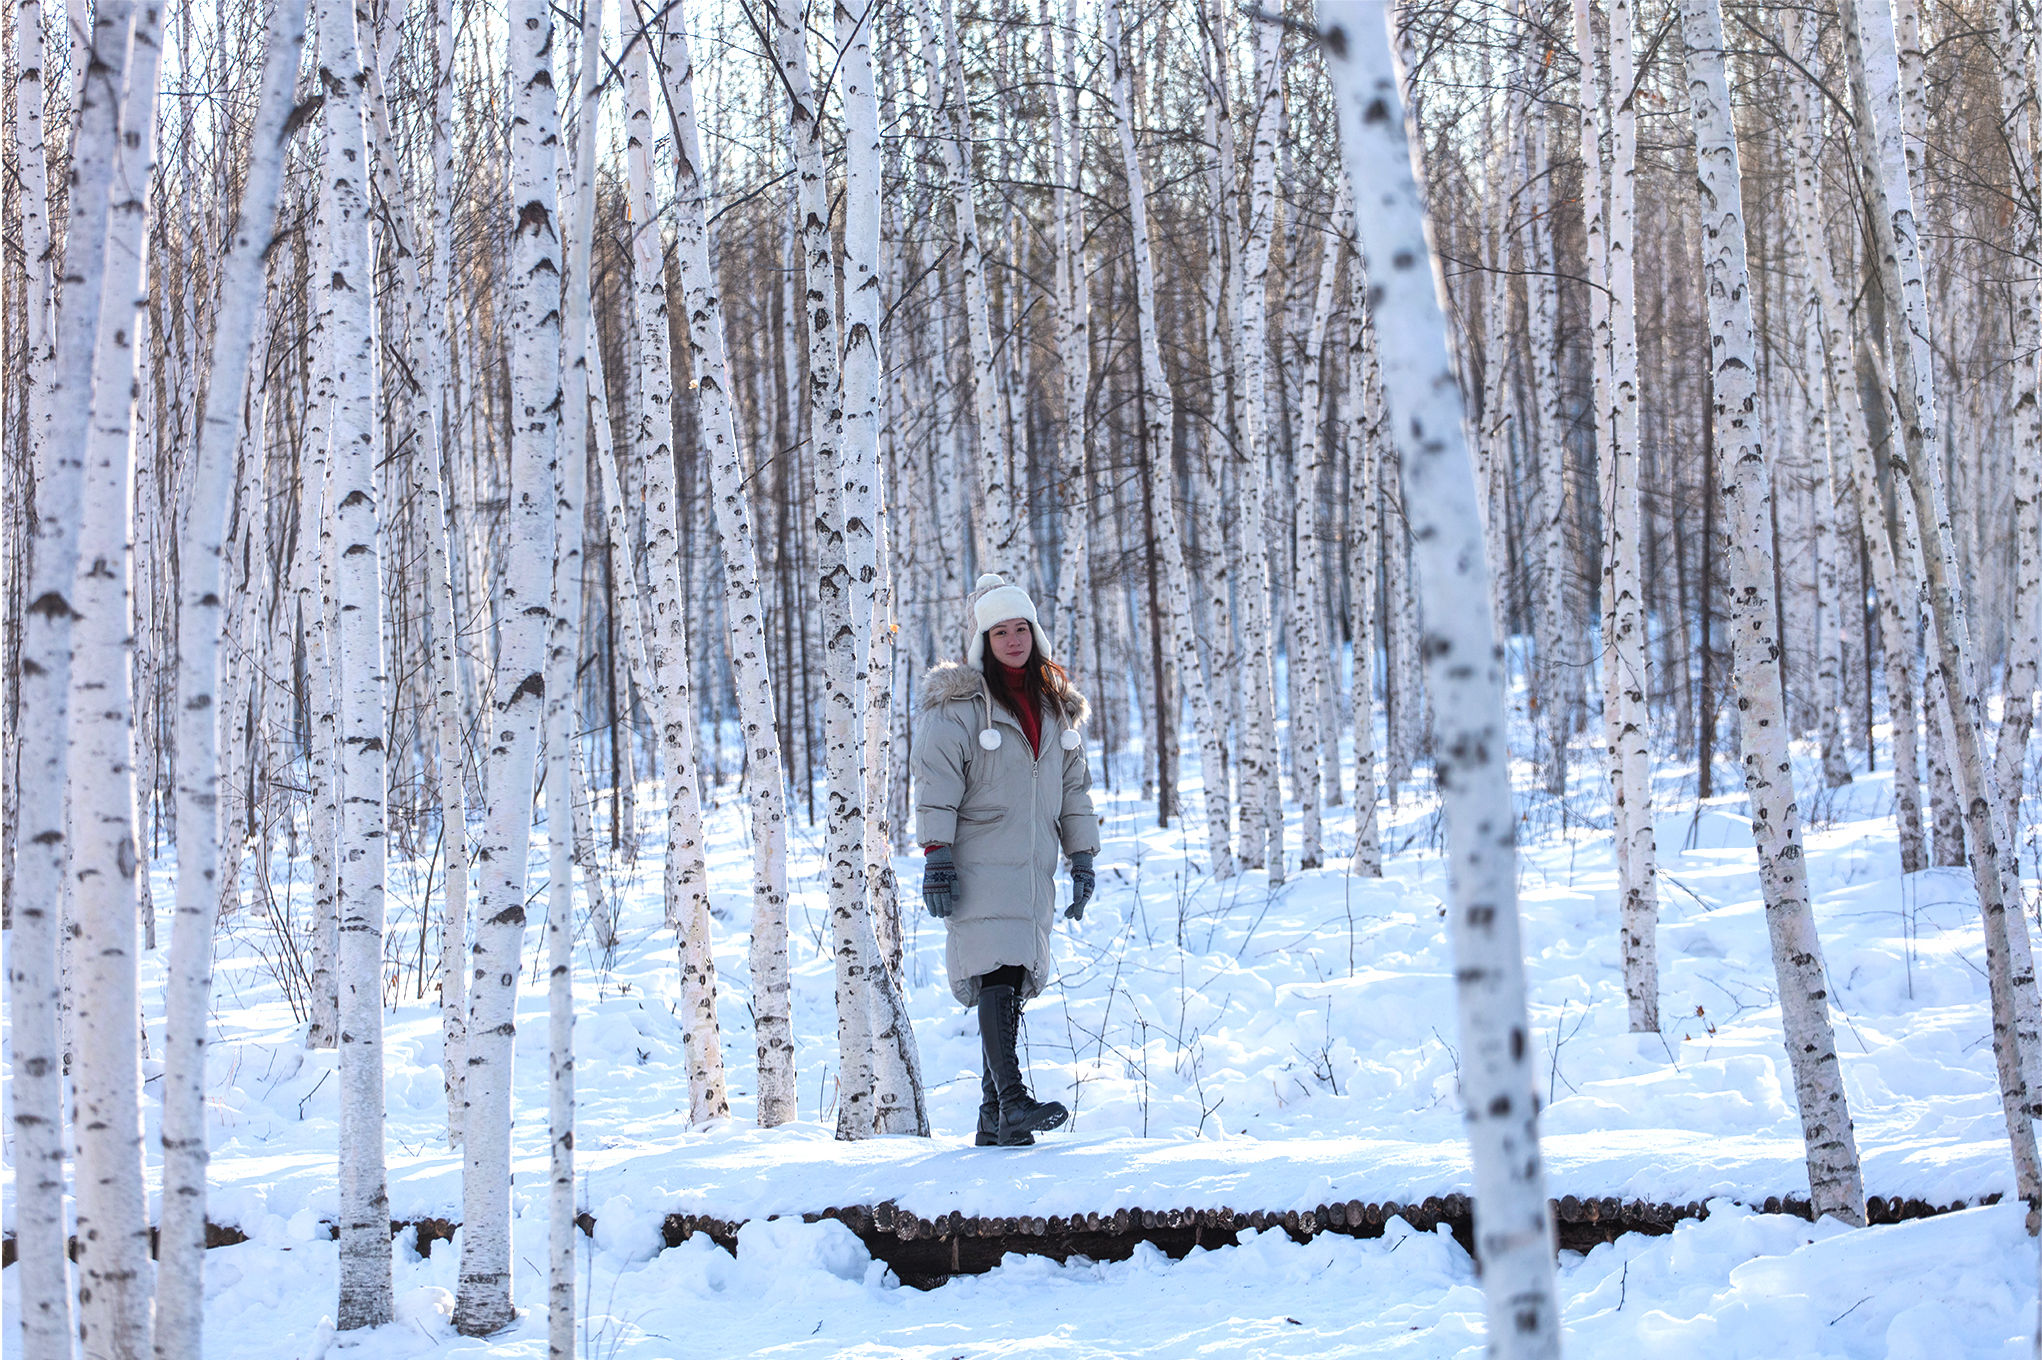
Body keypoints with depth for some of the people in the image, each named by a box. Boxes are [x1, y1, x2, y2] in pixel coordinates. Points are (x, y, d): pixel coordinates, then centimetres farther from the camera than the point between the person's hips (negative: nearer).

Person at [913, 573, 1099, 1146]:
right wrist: (935, 857, -14)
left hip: (1033, 870, 6)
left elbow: (1074, 786, 20)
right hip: (979, 865, -6)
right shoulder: (957, 705, -3)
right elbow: (936, 784, -7)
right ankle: (1012, 1102, -25)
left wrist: (1083, 857, 15)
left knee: (1013, 982, 5)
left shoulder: (1055, 705, 16)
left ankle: (993, 1119, 9)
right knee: (996, 975, -17)